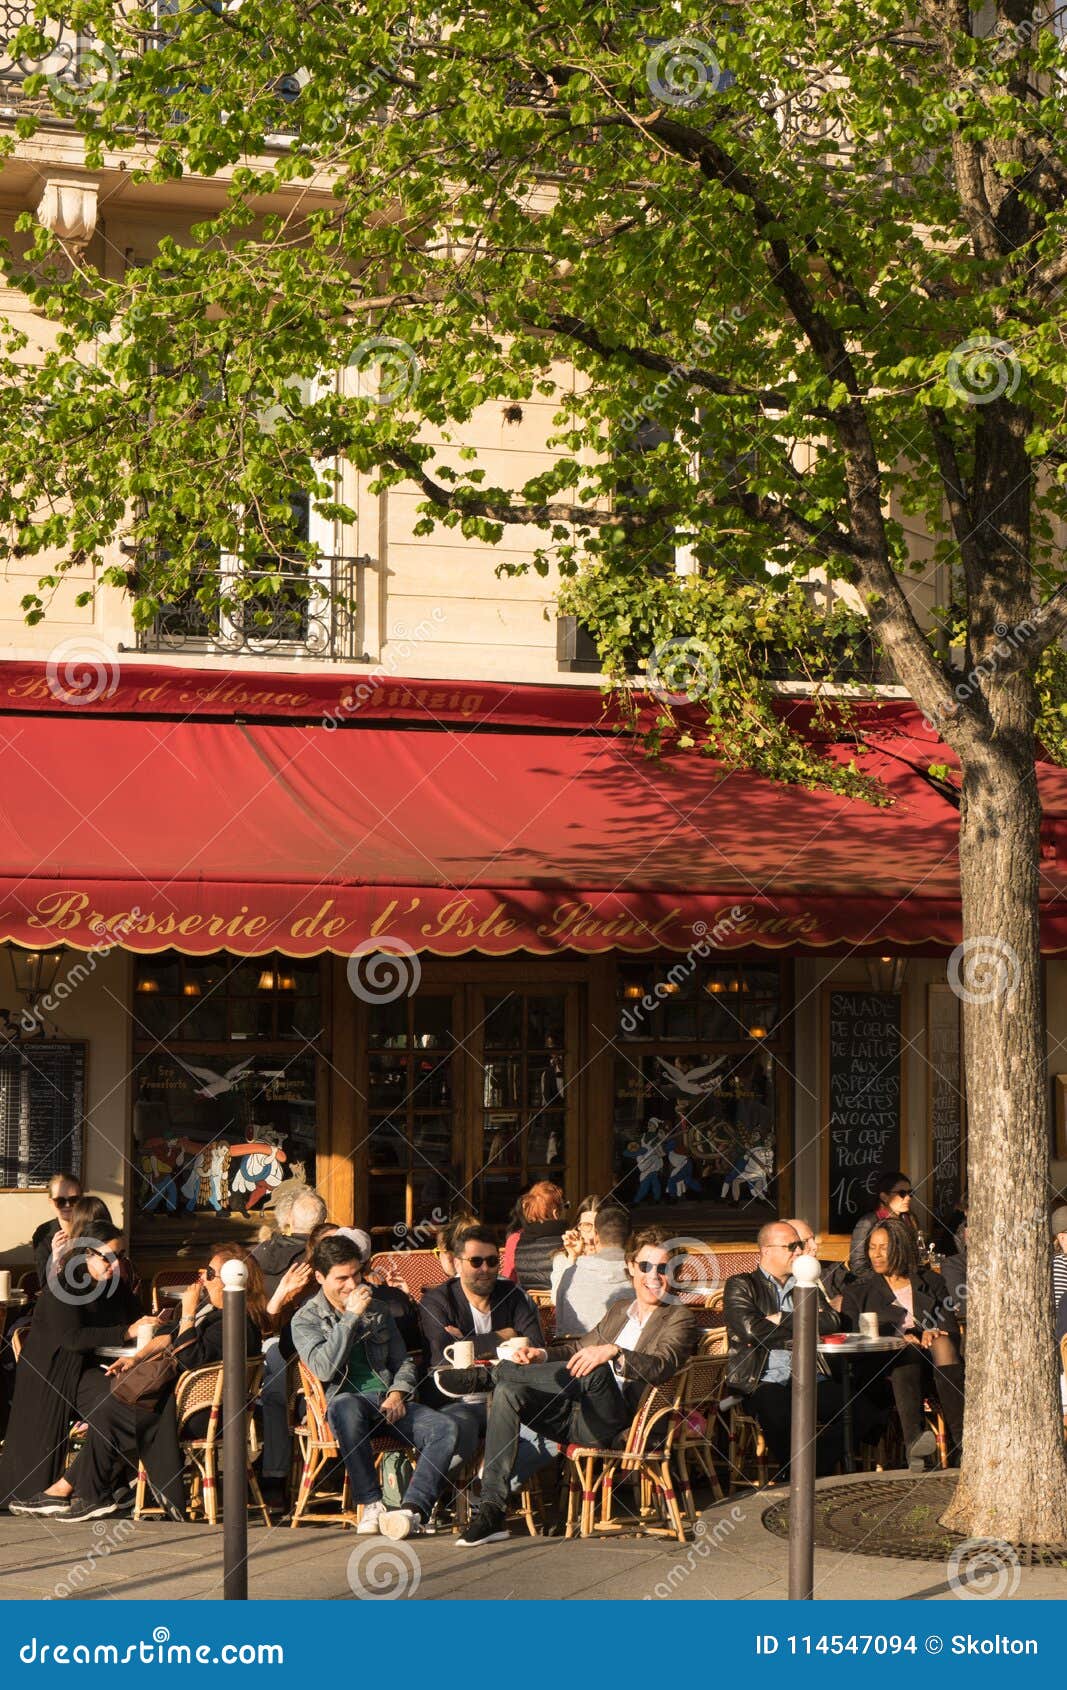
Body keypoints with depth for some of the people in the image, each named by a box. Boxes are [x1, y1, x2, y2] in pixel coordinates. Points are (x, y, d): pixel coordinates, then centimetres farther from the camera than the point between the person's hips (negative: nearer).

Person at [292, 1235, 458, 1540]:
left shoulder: (377, 1309, 22)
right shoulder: (306, 1319, 7)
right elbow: (324, 1368, -11)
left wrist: (398, 1393, 1)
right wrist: (351, 1317, -11)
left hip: (389, 1402, 4)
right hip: (350, 1399, -4)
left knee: (447, 1428, -26)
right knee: (345, 1406, -42)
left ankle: (414, 1509, -40)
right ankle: (371, 1504, -35)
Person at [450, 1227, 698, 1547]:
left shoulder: (680, 1318, 5)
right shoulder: (619, 1311, 28)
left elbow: (661, 1367, -14)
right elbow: (582, 1347, 34)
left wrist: (613, 1352, -32)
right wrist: (543, 1355, 11)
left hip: (613, 1422, -7)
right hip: (574, 1416, 7)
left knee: (596, 1370, -37)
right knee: (507, 1393, -18)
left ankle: (484, 1375, -23)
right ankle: (491, 1511, -23)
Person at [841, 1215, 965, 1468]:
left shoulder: (931, 1282, 23)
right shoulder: (858, 1292, 20)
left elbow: (952, 1327, 13)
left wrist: (935, 1333, -11)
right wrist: (897, 1340, -10)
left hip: (932, 1363, 1)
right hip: (886, 1367, -1)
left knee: (942, 1344, -34)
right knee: (907, 1352, -37)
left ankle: (961, 1438, -50)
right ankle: (913, 1438, -62)